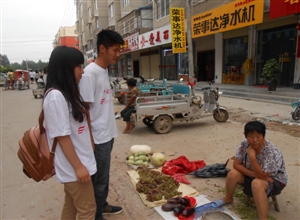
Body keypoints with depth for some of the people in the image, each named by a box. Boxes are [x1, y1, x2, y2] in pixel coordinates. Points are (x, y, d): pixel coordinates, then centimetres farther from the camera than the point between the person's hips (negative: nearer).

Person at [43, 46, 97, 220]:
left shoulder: (69, 93, 7)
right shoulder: (56, 96, -21)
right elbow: (62, 136, -22)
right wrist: (78, 166, -18)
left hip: (76, 162, 9)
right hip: (73, 165, -9)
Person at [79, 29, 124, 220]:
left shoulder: (105, 70, 8)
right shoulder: (90, 73, -20)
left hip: (107, 135, 9)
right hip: (98, 138, -9)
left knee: (104, 176, 23)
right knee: (99, 179, 8)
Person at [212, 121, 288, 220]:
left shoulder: (273, 152, -33)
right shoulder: (244, 144, -18)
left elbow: (262, 176, -33)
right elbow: (236, 164, -14)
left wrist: (252, 155, -41)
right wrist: (254, 174, -26)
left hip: (274, 180, -5)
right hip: (254, 175, 5)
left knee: (257, 184, -36)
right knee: (233, 173, -16)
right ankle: (228, 198, 13)